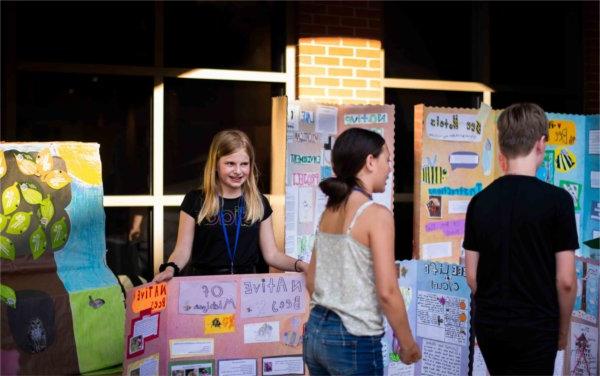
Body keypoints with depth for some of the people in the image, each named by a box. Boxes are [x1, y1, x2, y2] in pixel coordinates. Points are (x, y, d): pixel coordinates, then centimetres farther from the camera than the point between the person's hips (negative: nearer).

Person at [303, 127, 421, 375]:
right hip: (353, 340, -7)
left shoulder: (329, 211, 7)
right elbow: (387, 292, -18)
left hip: (315, 331, 7)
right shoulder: (377, 214, -15)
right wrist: (408, 344, -7)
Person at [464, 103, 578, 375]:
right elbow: (565, 280, -12)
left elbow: (472, 275, 4)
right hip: (535, 328, -4)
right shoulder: (557, 199, -13)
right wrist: (563, 329, 3)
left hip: (488, 325, 4)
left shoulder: (479, 201, -1)